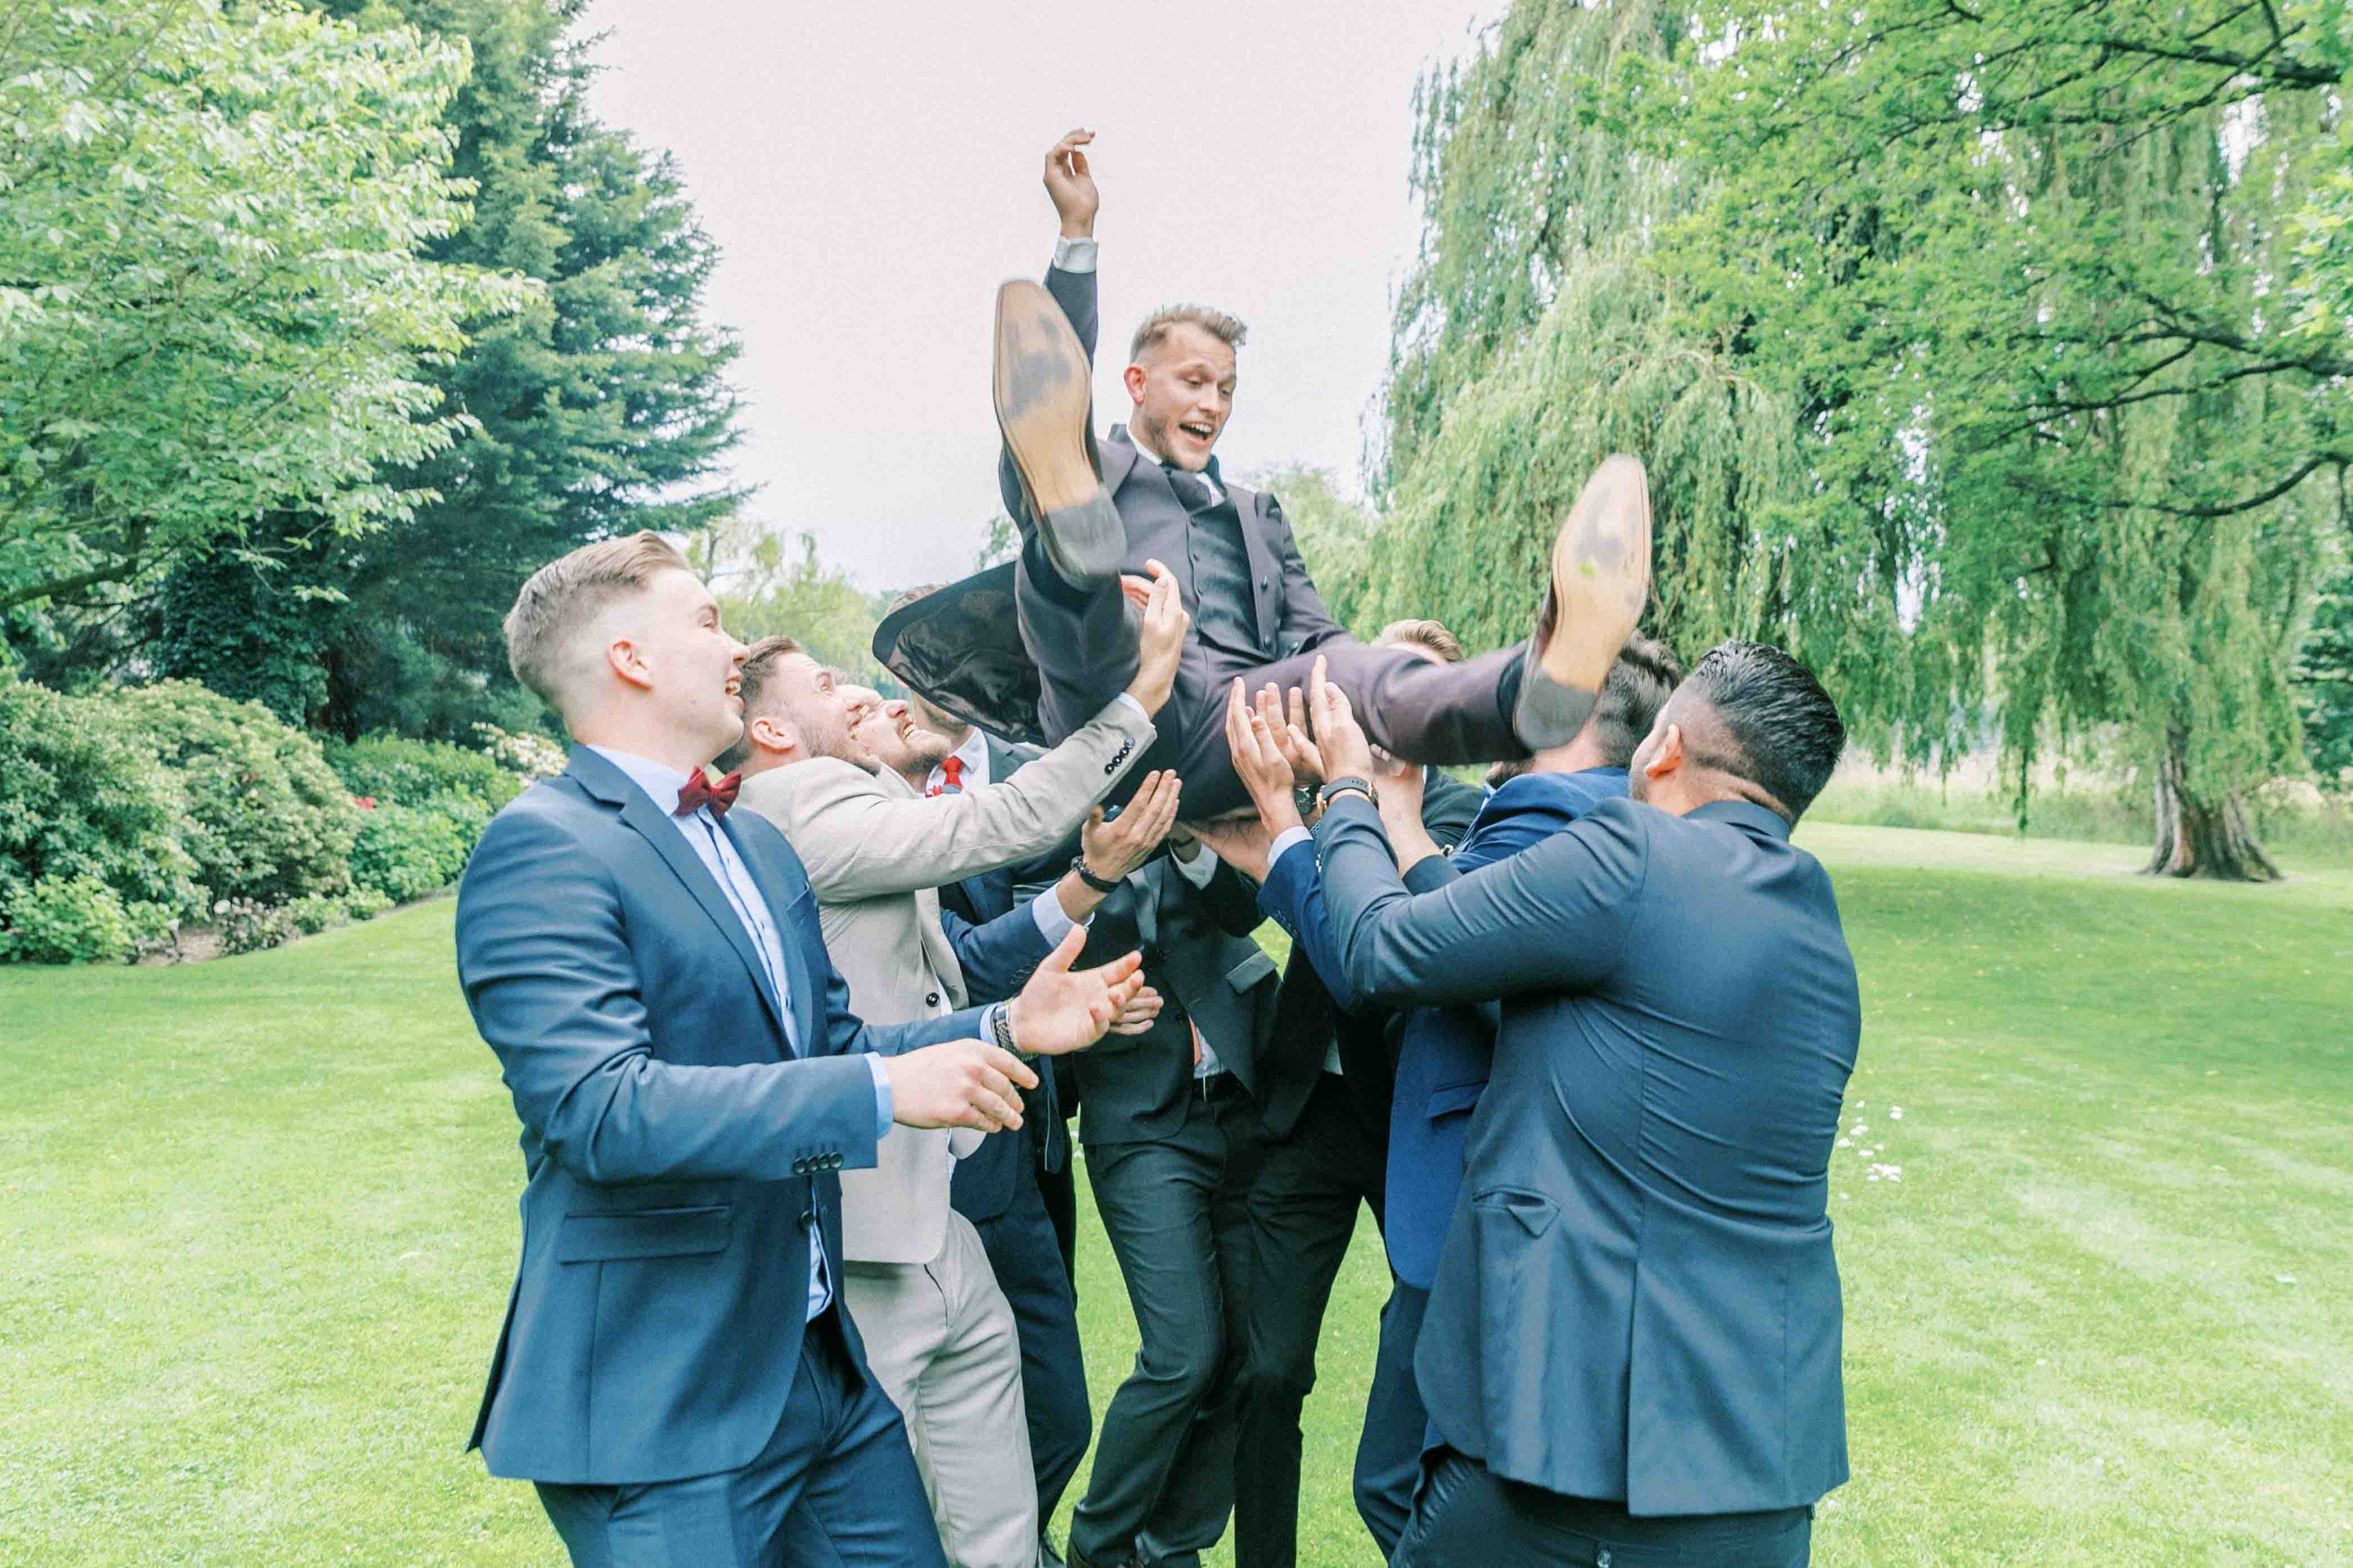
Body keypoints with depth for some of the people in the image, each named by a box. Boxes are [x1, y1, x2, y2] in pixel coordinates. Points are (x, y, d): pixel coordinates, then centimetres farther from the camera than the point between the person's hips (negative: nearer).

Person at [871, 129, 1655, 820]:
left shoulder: (1255, 510, 37)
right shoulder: (1096, 474, 25)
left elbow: (1313, 634, 27)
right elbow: (1046, 385, 4)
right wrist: (1076, 234, -4)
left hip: (1236, 731, 3)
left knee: (1351, 668, -31)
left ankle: (1538, 685, -60)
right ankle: (1072, 526, -66)